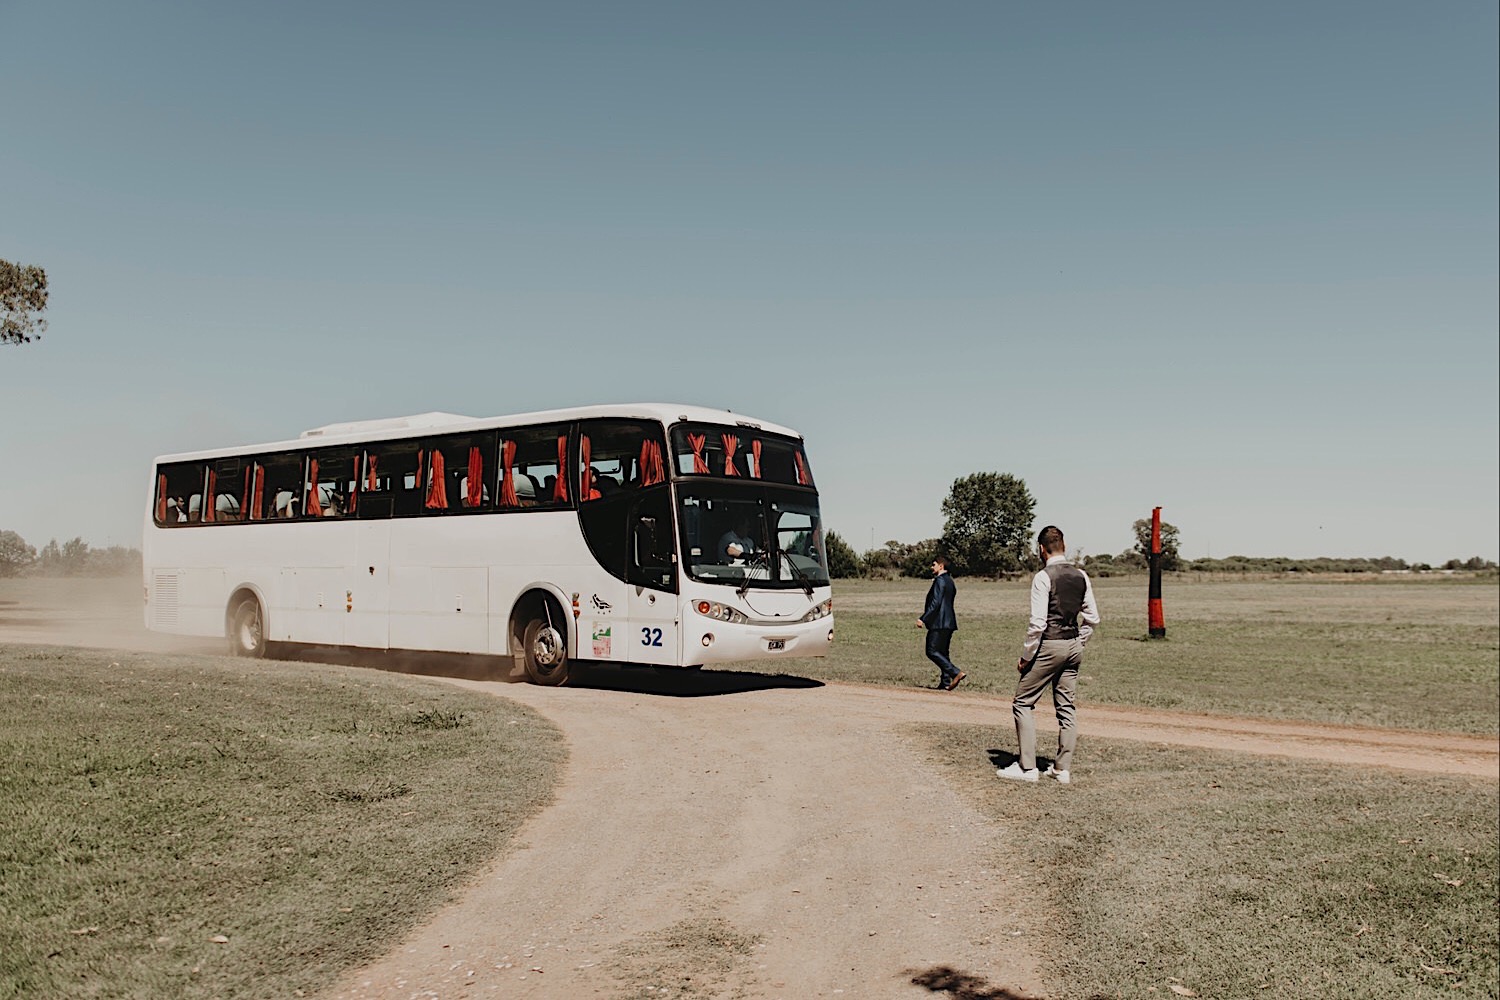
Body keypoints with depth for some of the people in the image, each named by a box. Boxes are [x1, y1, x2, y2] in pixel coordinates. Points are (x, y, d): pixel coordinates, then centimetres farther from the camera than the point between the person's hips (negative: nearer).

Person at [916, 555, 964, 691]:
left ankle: (956, 673, -17)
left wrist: (923, 618, -21)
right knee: (942, 653, 12)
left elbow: (935, 602, -20)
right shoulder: (950, 581, 18)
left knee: (932, 651, -9)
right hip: (949, 622, 10)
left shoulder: (940, 580, -13)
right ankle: (946, 682, 10)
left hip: (939, 622, -10)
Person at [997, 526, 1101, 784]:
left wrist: (1026, 656, -9)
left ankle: (1027, 768, 1)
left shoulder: (1043, 577, -14)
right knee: (1066, 708, 12)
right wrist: (1078, 643, 19)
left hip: (1049, 646, -7)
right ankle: (1063, 770, 16)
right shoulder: (1081, 576, 6)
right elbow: (1092, 618, 9)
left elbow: (1037, 623, -17)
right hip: (1074, 647, 7)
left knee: (1022, 704, 2)